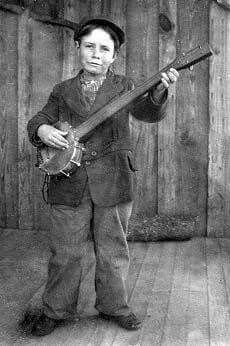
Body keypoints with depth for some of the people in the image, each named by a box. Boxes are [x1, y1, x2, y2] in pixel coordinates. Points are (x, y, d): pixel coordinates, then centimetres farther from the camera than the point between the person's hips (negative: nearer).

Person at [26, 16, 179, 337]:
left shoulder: (123, 87, 5)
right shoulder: (62, 91, 11)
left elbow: (148, 113, -10)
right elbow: (38, 120, 14)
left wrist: (158, 93, -32)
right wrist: (42, 130, -10)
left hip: (113, 184, -1)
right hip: (68, 183, 1)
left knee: (113, 251, 10)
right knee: (65, 253, 8)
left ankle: (113, 306, 29)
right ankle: (55, 311, 26)